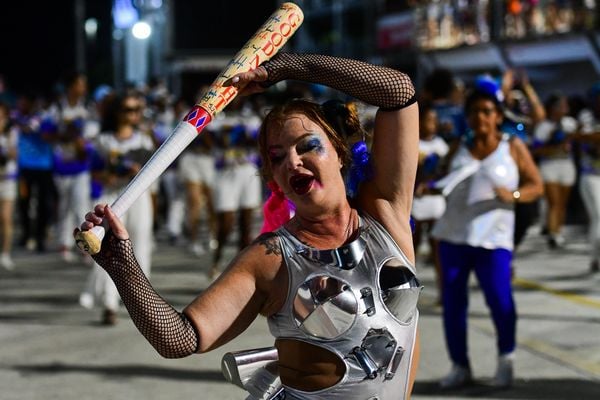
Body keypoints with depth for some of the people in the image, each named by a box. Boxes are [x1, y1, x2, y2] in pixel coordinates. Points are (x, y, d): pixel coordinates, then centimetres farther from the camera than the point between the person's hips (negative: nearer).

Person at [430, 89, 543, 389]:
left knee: (499, 298, -16)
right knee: (452, 302, 1)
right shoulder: (459, 148, 12)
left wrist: (513, 195, -14)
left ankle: (506, 359, 7)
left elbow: (536, 186, 5)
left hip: (493, 237, -3)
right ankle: (460, 367, 14)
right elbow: (441, 181, 20)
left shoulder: (513, 147, 4)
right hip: (454, 234, 3)